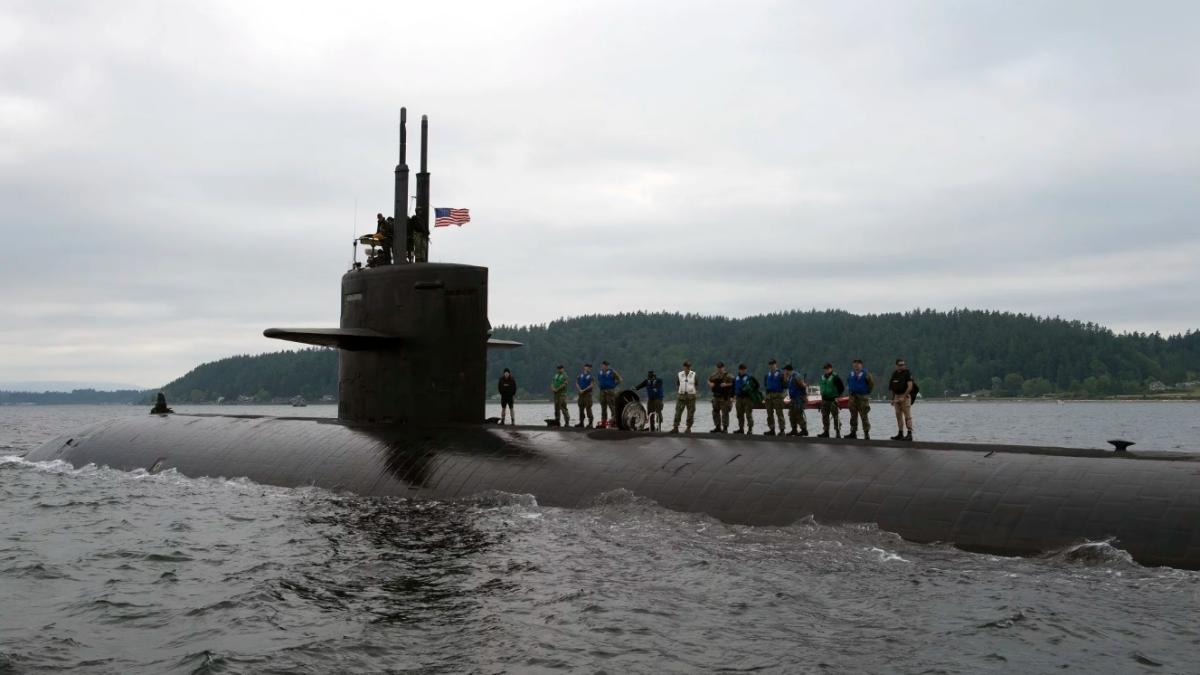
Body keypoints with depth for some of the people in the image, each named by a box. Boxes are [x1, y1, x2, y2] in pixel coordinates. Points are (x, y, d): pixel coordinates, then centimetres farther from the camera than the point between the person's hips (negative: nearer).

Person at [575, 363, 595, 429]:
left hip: (587, 393, -5)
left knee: (588, 407, -9)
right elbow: (577, 383, 11)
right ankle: (581, 422, 15)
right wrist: (580, 390, -5)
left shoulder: (590, 376, -2)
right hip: (581, 393, 5)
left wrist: (584, 390, -13)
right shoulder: (580, 375, 13)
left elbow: (592, 385, -10)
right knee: (581, 408, 8)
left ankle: (590, 422, -5)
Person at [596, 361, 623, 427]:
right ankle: (603, 422, 12)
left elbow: (620, 380, -3)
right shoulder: (600, 373, 13)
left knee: (612, 406, -12)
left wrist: (613, 384, -5)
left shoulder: (612, 372, -5)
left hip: (610, 391, -6)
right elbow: (598, 380, 33)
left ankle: (615, 421, -12)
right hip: (602, 391, 6)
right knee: (603, 407, 8)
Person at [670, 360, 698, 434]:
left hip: (691, 395, -1)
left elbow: (696, 385, 7)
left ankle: (689, 428, 11)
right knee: (678, 412, -5)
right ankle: (675, 427, -4)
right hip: (681, 395, 1)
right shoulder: (679, 375, 4)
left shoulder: (694, 375, 1)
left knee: (690, 413, 2)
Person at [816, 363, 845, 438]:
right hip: (825, 400, 7)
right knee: (824, 416, 9)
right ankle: (825, 432, 17)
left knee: (836, 416, -7)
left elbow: (842, 387, -8)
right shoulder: (822, 377, 12)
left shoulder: (835, 377, -9)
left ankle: (838, 432, -4)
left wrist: (838, 396, -10)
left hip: (833, 400, -7)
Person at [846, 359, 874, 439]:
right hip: (853, 397, 6)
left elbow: (872, 384, -6)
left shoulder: (865, 374, -7)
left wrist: (867, 392, -3)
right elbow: (848, 382, 28)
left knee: (864, 416, -6)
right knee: (853, 415, 9)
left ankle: (866, 433, -3)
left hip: (862, 397, -6)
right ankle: (853, 432, 15)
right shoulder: (851, 374, 11)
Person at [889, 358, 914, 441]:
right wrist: (892, 398, 16)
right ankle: (900, 433, 14)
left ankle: (909, 434, -10)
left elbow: (910, 387, -15)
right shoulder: (894, 374, 11)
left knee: (907, 416, -9)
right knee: (898, 415, 8)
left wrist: (903, 397, -19)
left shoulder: (907, 373, -7)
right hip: (897, 397, 7)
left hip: (905, 396, -7)